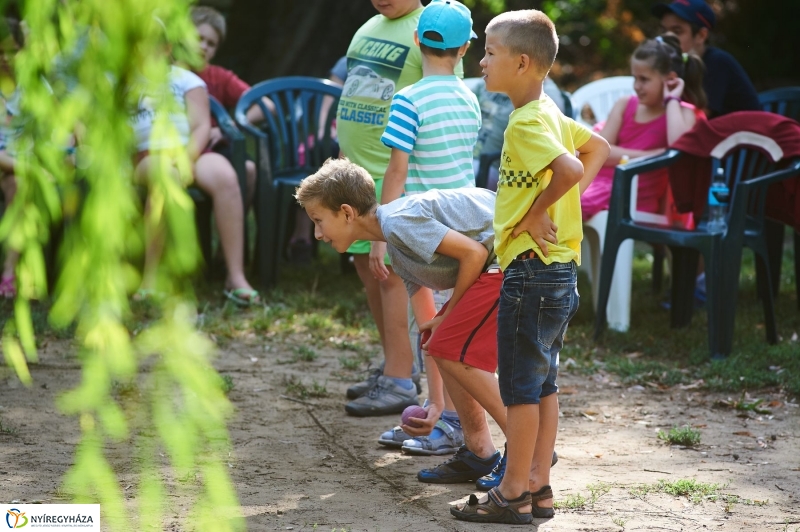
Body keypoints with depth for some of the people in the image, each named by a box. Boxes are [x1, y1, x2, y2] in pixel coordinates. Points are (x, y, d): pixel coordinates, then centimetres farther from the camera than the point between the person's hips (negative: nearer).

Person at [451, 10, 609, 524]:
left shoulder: (527, 122, -17)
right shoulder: (550, 115, 12)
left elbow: (569, 169, -31)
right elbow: (599, 148, 23)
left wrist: (538, 211, -18)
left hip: (532, 269, -10)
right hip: (559, 269, 10)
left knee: (520, 386, -2)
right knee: (543, 384, 14)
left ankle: (513, 495, 4)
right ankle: (539, 487, 19)